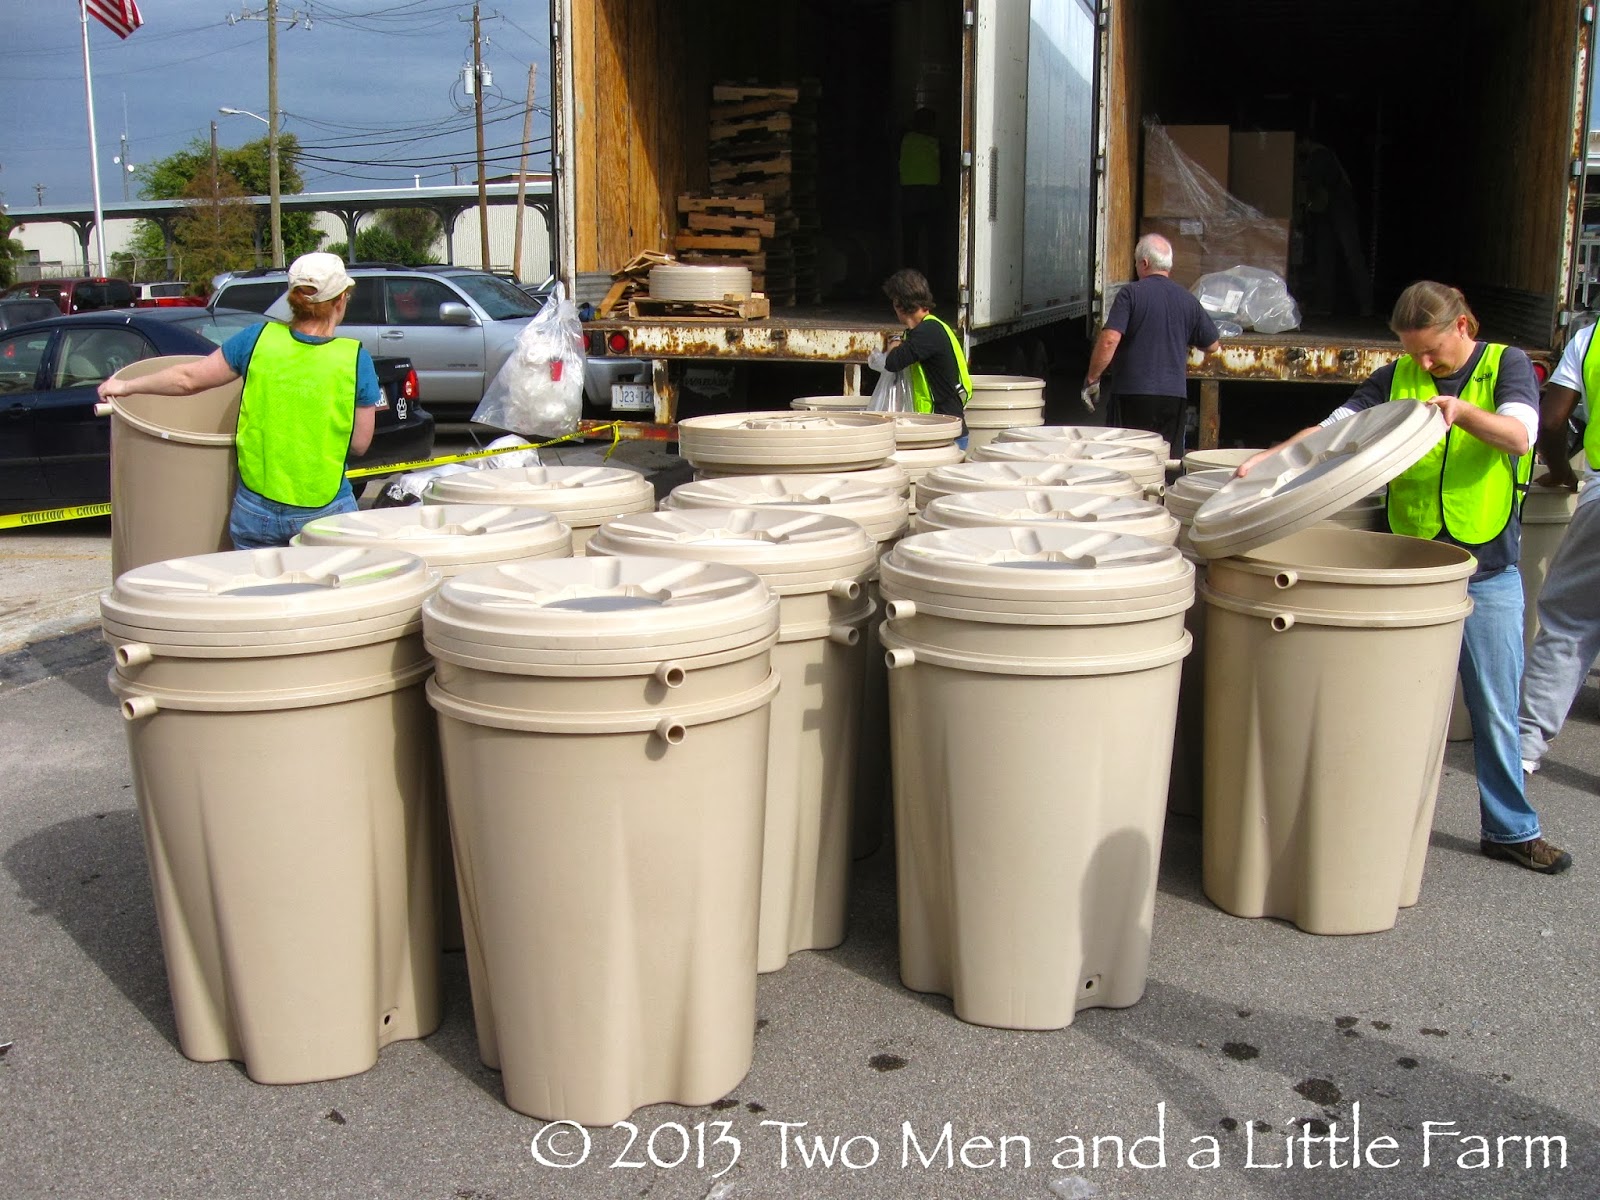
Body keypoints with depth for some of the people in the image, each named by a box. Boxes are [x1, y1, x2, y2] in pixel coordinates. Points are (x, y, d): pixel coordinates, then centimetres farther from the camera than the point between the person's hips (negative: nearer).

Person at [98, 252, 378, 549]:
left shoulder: (258, 339, -2)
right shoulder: (356, 360, -7)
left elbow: (188, 379, 8)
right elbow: (359, 443, -2)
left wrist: (125, 386, 23)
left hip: (255, 510, 2)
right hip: (326, 511, -2)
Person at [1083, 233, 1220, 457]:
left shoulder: (1131, 293, -6)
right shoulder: (1188, 299, 8)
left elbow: (1109, 340, -16)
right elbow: (1211, 345, 17)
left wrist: (1092, 379, -8)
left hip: (1133, 392, -4)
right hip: (1175, 395, 4)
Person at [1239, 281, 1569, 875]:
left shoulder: (1506, 364, 0)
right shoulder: (1397, 378, 5)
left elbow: (1518, 436, -16)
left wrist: (1461, 409, -35)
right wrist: (1270, 457, -16)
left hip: (1488, 571, -1)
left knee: (1495, 709, 7)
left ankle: (1511, 829, 21)